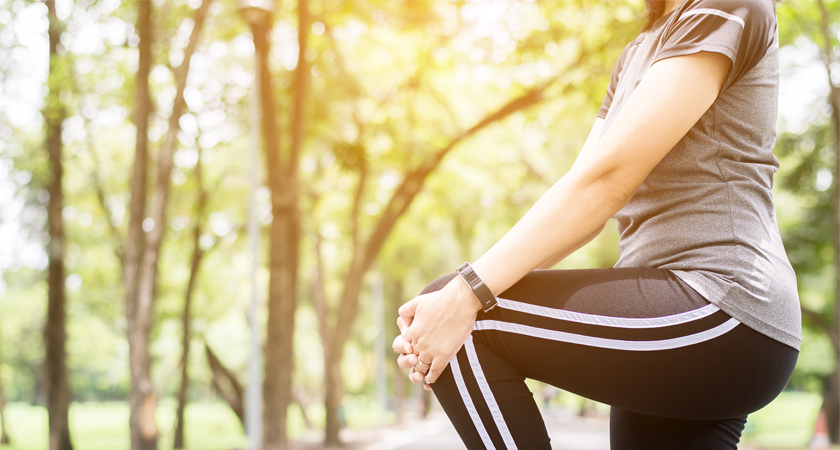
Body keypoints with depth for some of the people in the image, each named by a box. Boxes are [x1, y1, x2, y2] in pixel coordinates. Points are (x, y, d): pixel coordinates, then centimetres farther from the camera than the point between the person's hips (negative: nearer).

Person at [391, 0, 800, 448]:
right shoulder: (637, 56, 22)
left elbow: (607, 178, -16)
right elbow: (578, 211, 12)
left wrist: (469, 293, -21)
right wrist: (461, 290, -3)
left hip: (723, 316, -9)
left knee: (468, 325, -14)